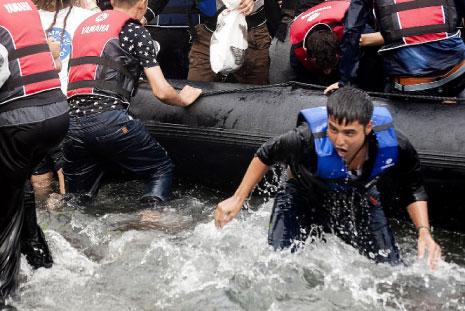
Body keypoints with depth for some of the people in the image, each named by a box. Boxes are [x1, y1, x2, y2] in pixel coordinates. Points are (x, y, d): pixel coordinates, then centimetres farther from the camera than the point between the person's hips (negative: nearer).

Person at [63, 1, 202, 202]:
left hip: (73, 120, 6)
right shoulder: (135, 31, 5)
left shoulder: (84, 25, 23)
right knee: (162, 169, 12)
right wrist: (183, 99, 22)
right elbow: (162, 92, 1)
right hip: (109, 120, -5)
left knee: (77, 202, 17)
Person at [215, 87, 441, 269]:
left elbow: (412, 190, -11)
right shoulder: (307, 141, -41)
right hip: (305, 199, -2)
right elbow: (265, 156, -17)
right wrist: (237, 200, -13)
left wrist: (424, 232, -24)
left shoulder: (394, 148, -33)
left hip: (359, 202, 3)